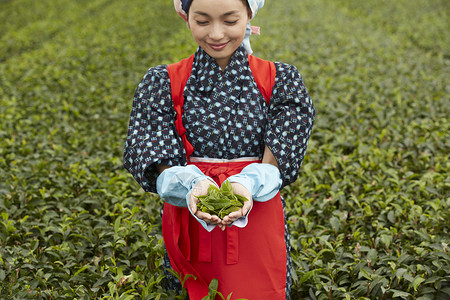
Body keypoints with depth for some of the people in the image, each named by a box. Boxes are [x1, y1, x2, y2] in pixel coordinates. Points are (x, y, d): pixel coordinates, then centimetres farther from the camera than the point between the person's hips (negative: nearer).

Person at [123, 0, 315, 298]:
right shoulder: (163, 83, -3)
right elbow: (162, 167, -11)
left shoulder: (279, 80, -4)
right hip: (189, 226, 1)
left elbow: (274, 162, -11)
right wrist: (193, 185, -33)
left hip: (257, 224, 0)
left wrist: (246, 185, -33)